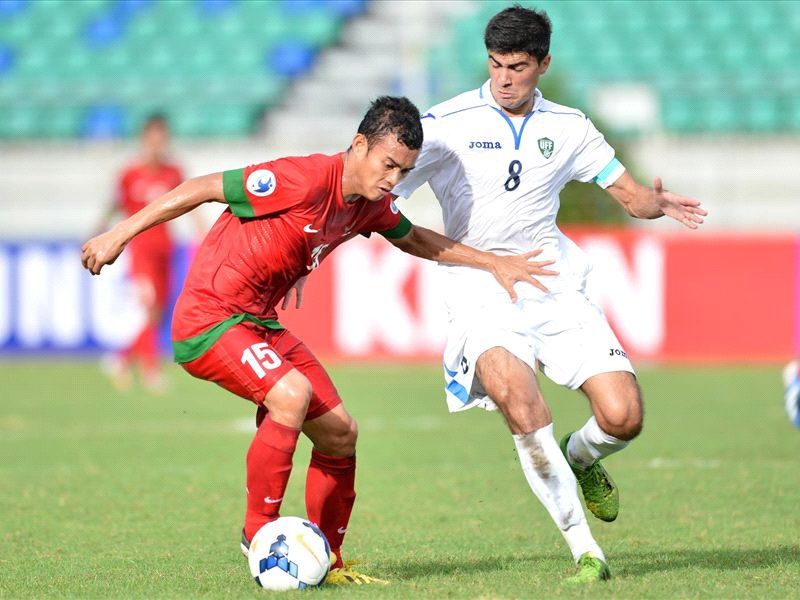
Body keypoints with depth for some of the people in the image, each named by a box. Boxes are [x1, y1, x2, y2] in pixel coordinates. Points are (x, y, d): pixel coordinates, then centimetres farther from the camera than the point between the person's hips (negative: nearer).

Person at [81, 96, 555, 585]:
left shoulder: (370, 205, 3)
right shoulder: (305, 180, -24)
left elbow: (413, 239, 26)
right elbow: (202, 189, -19)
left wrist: (494, 264, 22)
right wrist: (119, 236, -17)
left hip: (263, 324, 9)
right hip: (209, 319, -9)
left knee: (340, 434, 6)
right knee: (293, 394, -32)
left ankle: (327, 563, 21)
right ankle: (259, 535, -18)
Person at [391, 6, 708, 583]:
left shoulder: (568, 127, 7)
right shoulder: (448, 124, -4)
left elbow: (628, 193, 14)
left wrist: (656, 203, -11)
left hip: (557, 290, 3)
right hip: (482, 295, -3)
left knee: (623, 416, -12)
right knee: (521, 404, -31)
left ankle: (579, 459, 26)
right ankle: (584, 548, -22)